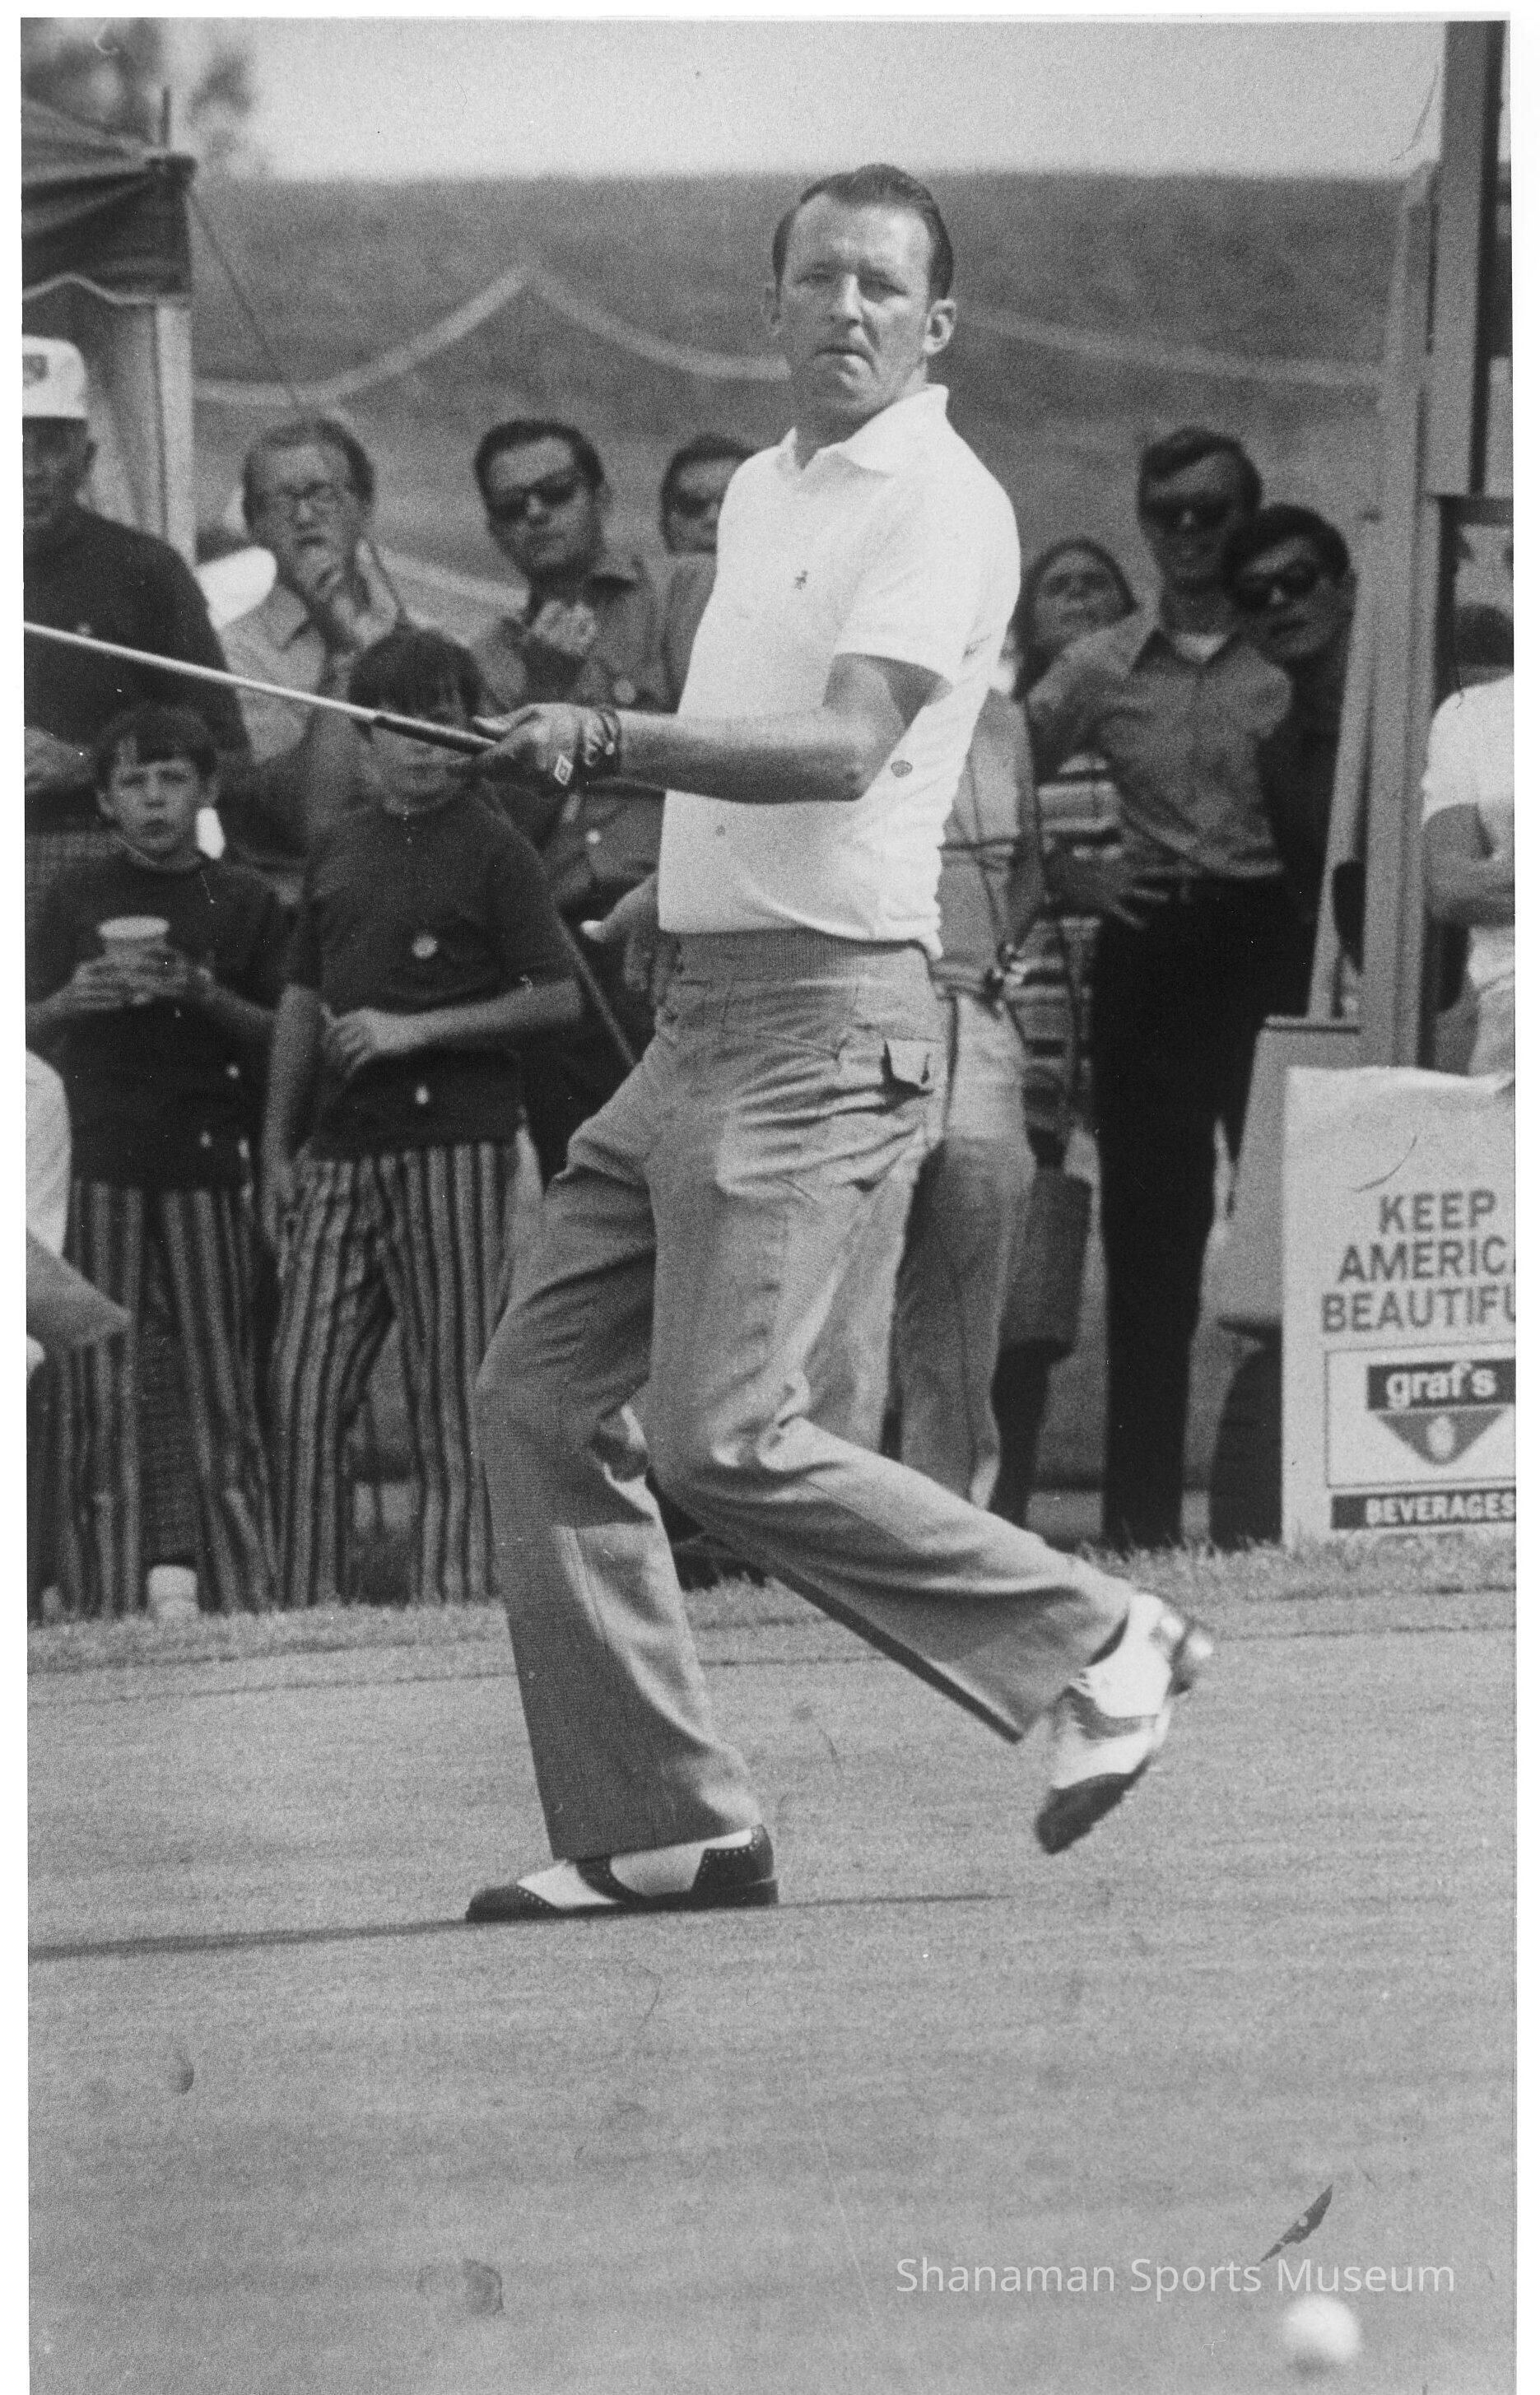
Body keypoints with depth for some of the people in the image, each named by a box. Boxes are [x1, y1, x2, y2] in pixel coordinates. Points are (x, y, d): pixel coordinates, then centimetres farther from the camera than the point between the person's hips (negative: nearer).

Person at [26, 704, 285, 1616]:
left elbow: (278, 1037, 5)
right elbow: (33, 1025, 5)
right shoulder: (80, 898, 8)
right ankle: (103, 1606, -3)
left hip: (209, 1168, 0)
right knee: (100, 1390, -3)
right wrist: (76, 999, -17)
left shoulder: (243, 902, 8)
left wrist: (206, 995, -13)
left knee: (224, 1388, -1)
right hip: (100, 1164, 0)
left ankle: (247, 1600, 0)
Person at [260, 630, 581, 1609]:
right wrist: (279, 1148, 18)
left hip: (454, 1146, -6)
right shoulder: (339, 849, 17)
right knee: (305, 1388, 0)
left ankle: (455, 1595, -5)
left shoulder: (494, 850, 0)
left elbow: (558, 998, -6)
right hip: (342, 1151, 6)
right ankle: (312, 1603, 2)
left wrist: (414, 1030, -12)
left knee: (452, 1400, -6)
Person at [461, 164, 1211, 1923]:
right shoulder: (760, 491, 19)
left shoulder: (942, 508, -10)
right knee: (537, 1400, 2)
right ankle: (661, 1829, 6)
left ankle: (1094, 1646, 0)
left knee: (724, 1442, -15)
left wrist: (620, 741, -34)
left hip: (822, 1021, -9)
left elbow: (848, 748, -24)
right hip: (696, 1017, 9)